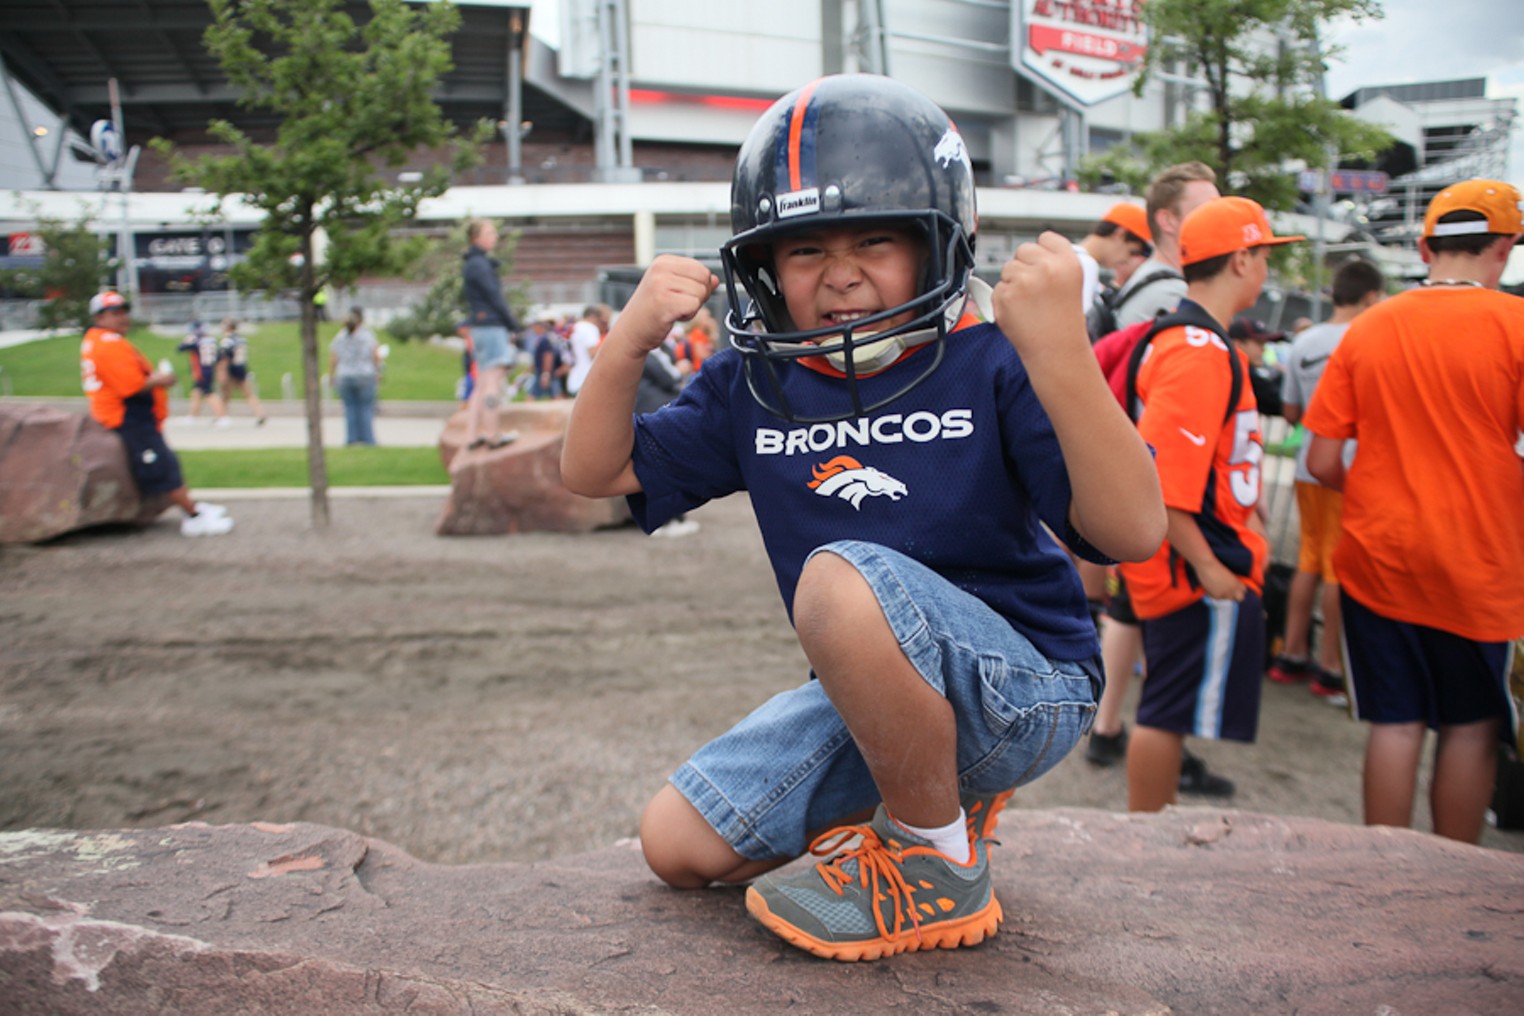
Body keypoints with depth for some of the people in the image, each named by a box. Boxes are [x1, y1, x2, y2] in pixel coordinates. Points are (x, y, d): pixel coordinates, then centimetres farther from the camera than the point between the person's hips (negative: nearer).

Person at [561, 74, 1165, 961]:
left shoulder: (988, 362, -15)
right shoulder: (757, 385, 0)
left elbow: (1133, 533, -26)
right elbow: (594, 472, 2)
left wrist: (1060, 353, -39)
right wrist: (630, 343, -14)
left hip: (1027, 686, -6)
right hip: (872, 698, 7)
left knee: (842, 579, -35)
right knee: (680, 846, 9)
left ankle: (941, 866, -11)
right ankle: (937, 787, 20)